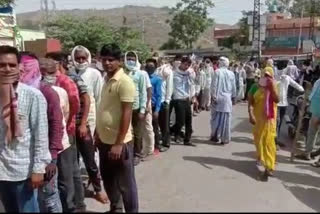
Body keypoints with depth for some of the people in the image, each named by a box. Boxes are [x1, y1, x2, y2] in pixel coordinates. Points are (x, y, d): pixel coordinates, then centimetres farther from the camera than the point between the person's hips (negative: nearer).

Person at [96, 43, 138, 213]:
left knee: (125, 183, 5)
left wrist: (119, 143, -20)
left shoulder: (125, 82, -15)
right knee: (108, 179, 21)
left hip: (120, 142, -8)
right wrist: (98, 134, 16)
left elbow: (126, 114, -19)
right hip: (104, 140, 9)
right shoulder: (107, 80, 10)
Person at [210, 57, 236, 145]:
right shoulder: (231, 73, 4)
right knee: (226, 119, 5)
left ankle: (215, 136, 16)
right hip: (227, 98, 2)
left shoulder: (217, 72, -5)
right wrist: (233, 97, 19)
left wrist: (213, 96, -5)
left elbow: (214, 85, -9)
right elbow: (234, 87, 8)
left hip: (218, 97, -1)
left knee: (216, 117, 10)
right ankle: (225, 139, 9)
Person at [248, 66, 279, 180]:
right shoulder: (255, 87, -3)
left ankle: (269, 167, -5)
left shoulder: (273, 87, 0)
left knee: (268, 141, -5)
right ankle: (260, 156, 44)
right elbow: (250, 103, -8)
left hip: (269, 118, -1)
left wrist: (272, 88, -20)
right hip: (258, 117, 1)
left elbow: (277, 100, -15)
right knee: (258, 139, 17)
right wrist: (251, 115, -21)